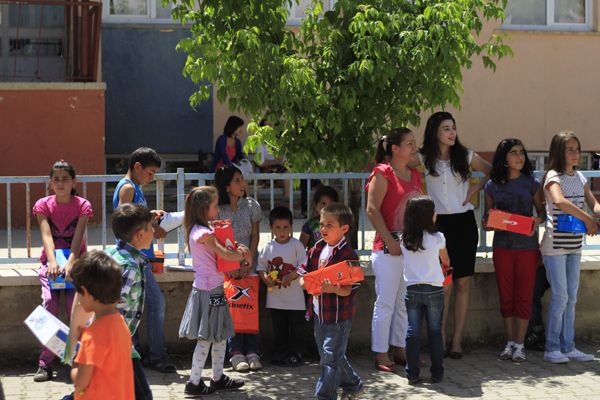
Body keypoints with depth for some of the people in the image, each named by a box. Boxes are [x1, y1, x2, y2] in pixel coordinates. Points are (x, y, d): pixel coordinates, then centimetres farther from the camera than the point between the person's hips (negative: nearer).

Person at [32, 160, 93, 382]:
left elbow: (78, 237, -16)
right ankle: (45, 364, -16)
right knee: (50, 303, -20)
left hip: (75, 260, -1)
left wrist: (70, 262, -33)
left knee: (73, 302, -22)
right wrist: (52, 261, -33)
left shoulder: (82, 205, -3)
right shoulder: (43, 205, -1)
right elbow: (46, 235, -15)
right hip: (50, 260, 1)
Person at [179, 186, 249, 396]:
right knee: (206, 339, -3)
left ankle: (218, 378, 24)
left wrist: (238, 250, -6)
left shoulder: (204, 231, 12)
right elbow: (226, 255, -19)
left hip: (212, 290, 10)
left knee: (220, 336, 16)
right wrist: (243, 255, -1)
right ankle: (194, 383, 3)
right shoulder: (203, 234, -18)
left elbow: (221, 253, 11)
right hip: (208, 291, -10)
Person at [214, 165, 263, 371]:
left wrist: (248, 264, -7)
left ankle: (251, 351, -2)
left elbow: (255, 236, 3)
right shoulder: (216, 209, -7)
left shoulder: (251, 205, 0)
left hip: (247, 264, 2)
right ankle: (236, 353, -7)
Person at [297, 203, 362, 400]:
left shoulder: (348, 255, -15)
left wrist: (334, 289, -37)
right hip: (319, 312, 8)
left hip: (339, 315, -8)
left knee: (331, 356, -4)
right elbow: (303, 276, 8)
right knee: (335, 355, 20)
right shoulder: (316, 250, 5)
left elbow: (349, 290, -18)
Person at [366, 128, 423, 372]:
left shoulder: (414, 175, 13)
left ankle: (400, 349, 22)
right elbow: (372, 210, -14)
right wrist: (389, 241, -17)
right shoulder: (383, 173, -10)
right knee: (386, 303, -2)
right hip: (388, 249, -7)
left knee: (405, 302, 13)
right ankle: (381, 354, 6)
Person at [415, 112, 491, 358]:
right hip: (438, 224, -2)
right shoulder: (423, 159, 2)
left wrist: (475, 189, 6)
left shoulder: (466, 157, 5)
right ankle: (440, 339, 4)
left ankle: (457, 340, 6)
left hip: (464, 222, 2)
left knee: (462, 283, 1)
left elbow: (491, 172, 18)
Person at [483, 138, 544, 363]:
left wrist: (537, 221, -15)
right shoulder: (492, 186, 3)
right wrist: (489, 221, -13)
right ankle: (509, 342, 17)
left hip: (527, 245, -1)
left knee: (524, 295, 1)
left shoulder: (531, 183, 1)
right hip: (502, 245, 1)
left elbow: (542, 212, 7)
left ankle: (519, 344, 9)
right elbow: (486, 218, 9)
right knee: (506, 296, 7)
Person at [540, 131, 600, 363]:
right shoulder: (553, 176, -12)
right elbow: (559, 201, -31)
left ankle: (568, 347, 16)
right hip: (555, 245, -7)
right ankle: (552, 348, 4)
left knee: (571, 297, 9)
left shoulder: (579, 177, 11)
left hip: (574, 245, 7)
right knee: (560, 297, -6)